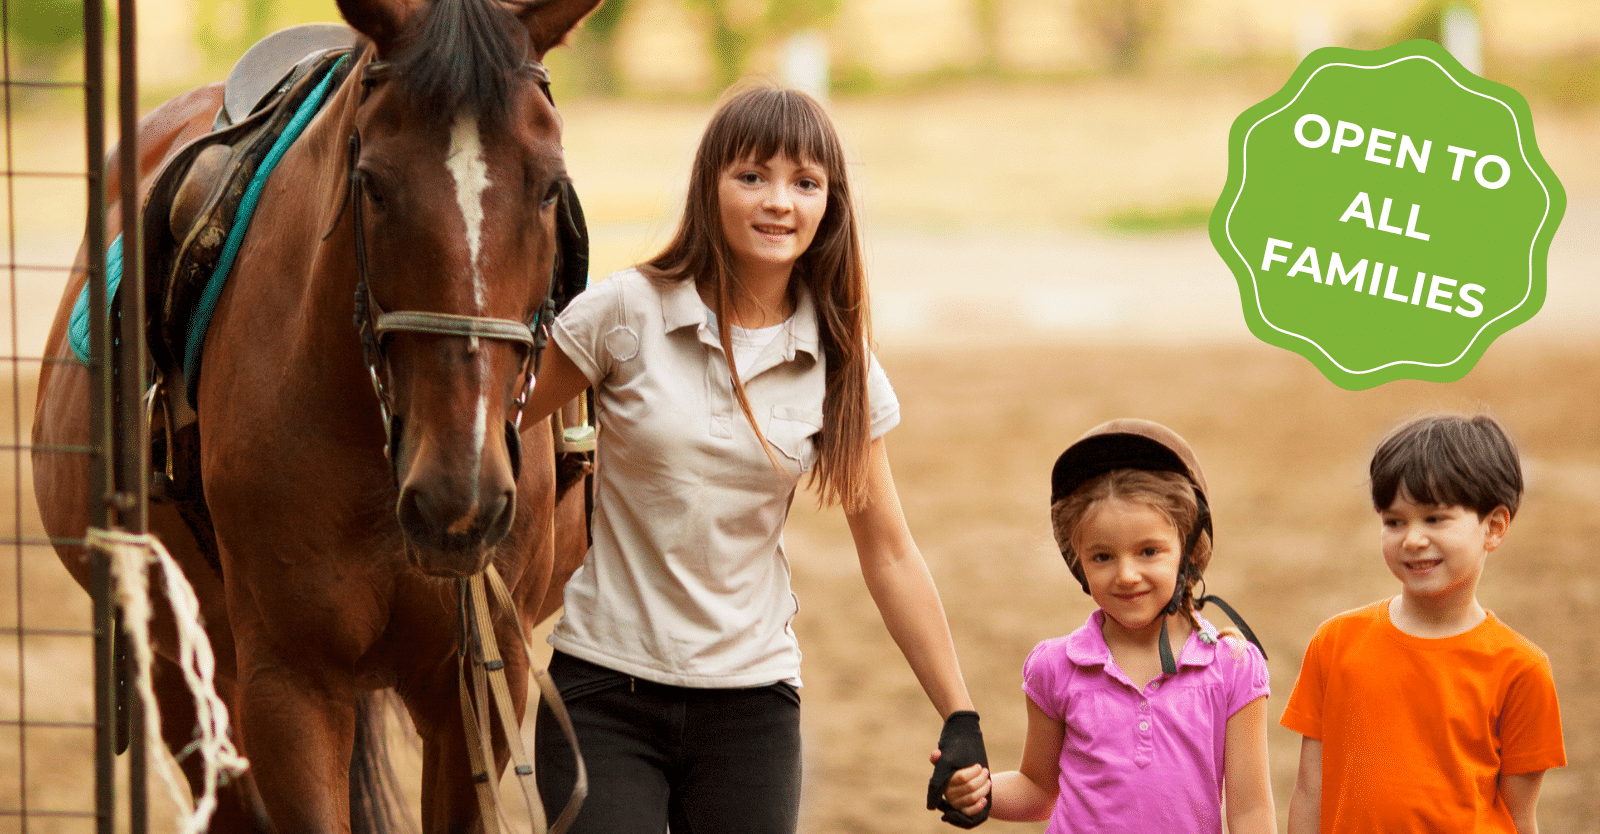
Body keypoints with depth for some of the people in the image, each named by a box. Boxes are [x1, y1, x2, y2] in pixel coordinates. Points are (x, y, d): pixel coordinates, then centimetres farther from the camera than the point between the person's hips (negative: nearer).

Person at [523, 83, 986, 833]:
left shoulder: (839, 367, 2)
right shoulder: (626, 314, -6)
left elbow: (890, 557, 8)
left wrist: (961, 719, 6)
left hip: (751, 704, 2)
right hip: (605, 689, -2)